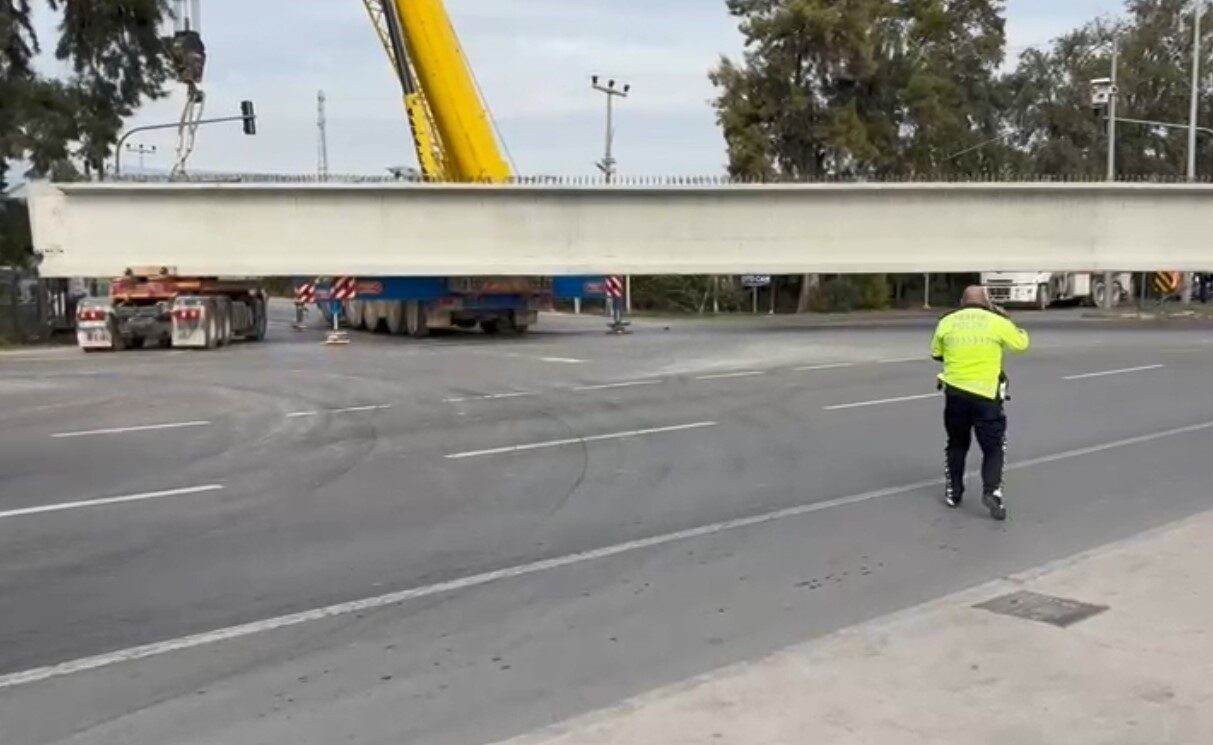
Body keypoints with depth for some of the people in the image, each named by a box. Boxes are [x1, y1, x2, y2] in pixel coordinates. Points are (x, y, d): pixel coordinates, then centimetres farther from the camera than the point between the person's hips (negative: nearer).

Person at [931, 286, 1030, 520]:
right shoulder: (997, 323, -4)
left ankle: (953, 492, 24)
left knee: (957, 444, 19)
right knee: (993, 448, 7)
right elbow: (1022, 343, 11)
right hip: (986, 395, -2)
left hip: (955, 392, 3)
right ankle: (991, 491, -11)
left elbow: (936, 353, 14)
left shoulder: (947, 322, 2)